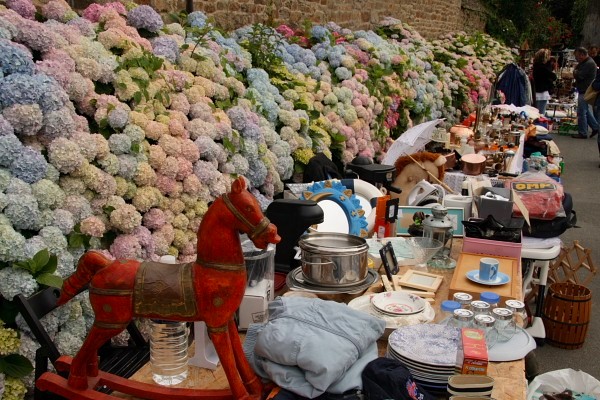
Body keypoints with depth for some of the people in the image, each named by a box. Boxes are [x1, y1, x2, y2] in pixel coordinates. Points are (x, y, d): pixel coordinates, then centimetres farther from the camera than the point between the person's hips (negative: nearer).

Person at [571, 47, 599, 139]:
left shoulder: (589, 64, -19)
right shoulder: (585, 62, 15)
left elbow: (579, 76, -23)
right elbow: (578, 75, 17)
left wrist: (575, 71, -5)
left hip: (585, 91, -10)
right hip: (584, 90, 10)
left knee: (581, 112, -4)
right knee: (586, 111, 18)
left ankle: (582, 133, 2)